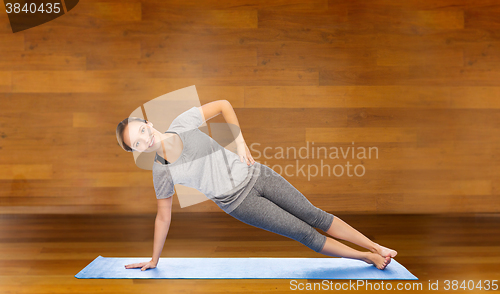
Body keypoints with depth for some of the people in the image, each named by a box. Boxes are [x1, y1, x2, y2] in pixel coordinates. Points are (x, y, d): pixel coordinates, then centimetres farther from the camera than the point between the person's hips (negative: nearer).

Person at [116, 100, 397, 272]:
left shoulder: (182, 122, -11)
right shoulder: (162, 172, -12)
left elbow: (224, 105, 0)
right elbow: (163, 217, -1)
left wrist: (240, 142, -8)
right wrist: (154, 260, 6)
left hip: (253, 173, 2)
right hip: (238, 201, -2)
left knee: (315, 216, 6)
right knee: (304, 233, 0)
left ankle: (377, 247, 21)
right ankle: (368, 258, 18)